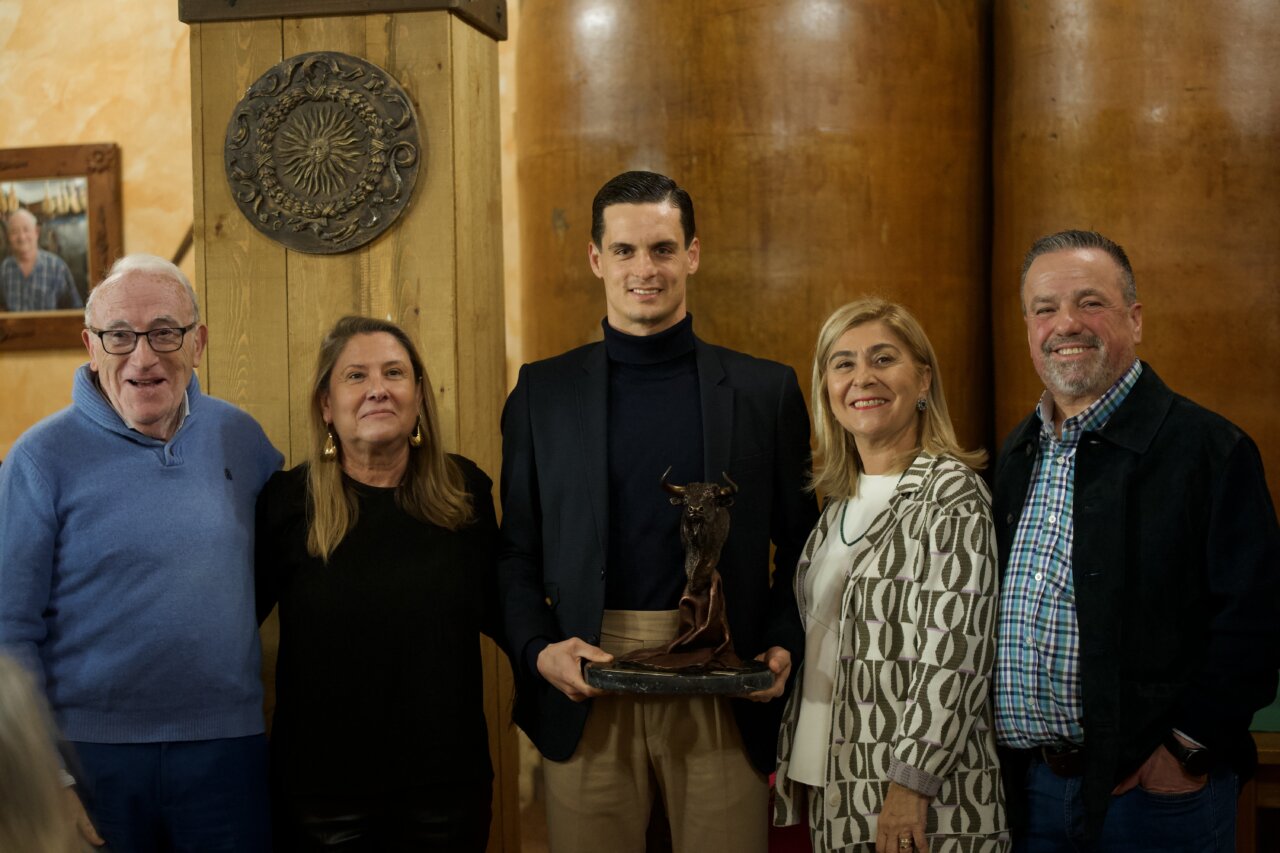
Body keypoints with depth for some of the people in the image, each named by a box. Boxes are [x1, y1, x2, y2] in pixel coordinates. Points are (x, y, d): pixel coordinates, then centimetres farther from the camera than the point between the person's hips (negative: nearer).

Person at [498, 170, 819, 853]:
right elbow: (517, 552, 8)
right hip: (585, 694, 1)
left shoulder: (766, 390, 5)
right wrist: (538, 651, -7)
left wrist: (784, 646, -8)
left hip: (723, 694, 0)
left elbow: (802, 547, 7)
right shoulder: (542, 391, 7)